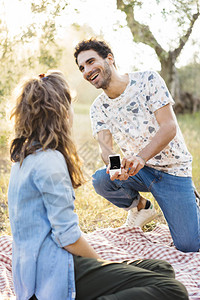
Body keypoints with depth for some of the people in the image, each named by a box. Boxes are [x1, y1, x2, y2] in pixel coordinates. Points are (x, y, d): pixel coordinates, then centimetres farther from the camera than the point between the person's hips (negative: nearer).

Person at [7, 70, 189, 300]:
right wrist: (103, 263, -4)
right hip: (54, 275, -10)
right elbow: (68, 236, -17)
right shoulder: (50, 160, -18)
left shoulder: (25, 156, 12)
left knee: (161, 269, 9)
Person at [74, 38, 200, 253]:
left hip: (172, 169, -3)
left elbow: (169, 127, -19)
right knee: (100, 180, -29)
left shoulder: (148, 80, -12)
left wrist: (141, 157, -36)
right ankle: (140, 207, 3)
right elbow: (105, 146, -9)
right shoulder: (98, 107, 2)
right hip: (138, 170, 4)